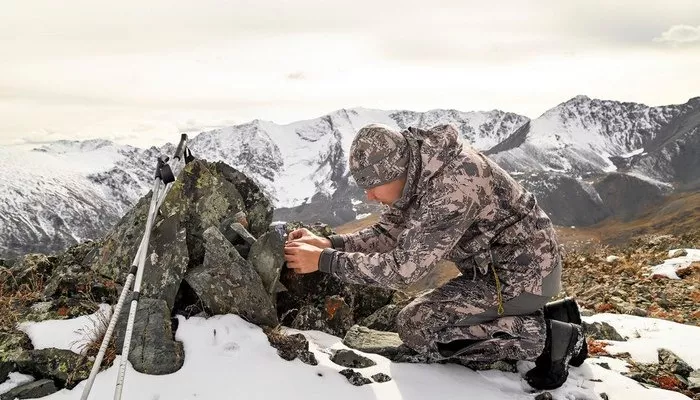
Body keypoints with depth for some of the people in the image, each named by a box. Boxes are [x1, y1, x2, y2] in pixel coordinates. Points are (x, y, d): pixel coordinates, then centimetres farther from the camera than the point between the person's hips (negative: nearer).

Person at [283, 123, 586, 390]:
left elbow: (404, 268, -31)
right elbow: (389, 233, 3)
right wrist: (330, 243, -11)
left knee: (416, 326, -11)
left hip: (524, 271, -9)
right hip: (497, 264, 9)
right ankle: (555, 315, 15)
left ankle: (547, 337, -7)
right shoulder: (416, 169, -5)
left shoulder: (453, 187, -33)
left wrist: (324, 261, -26)